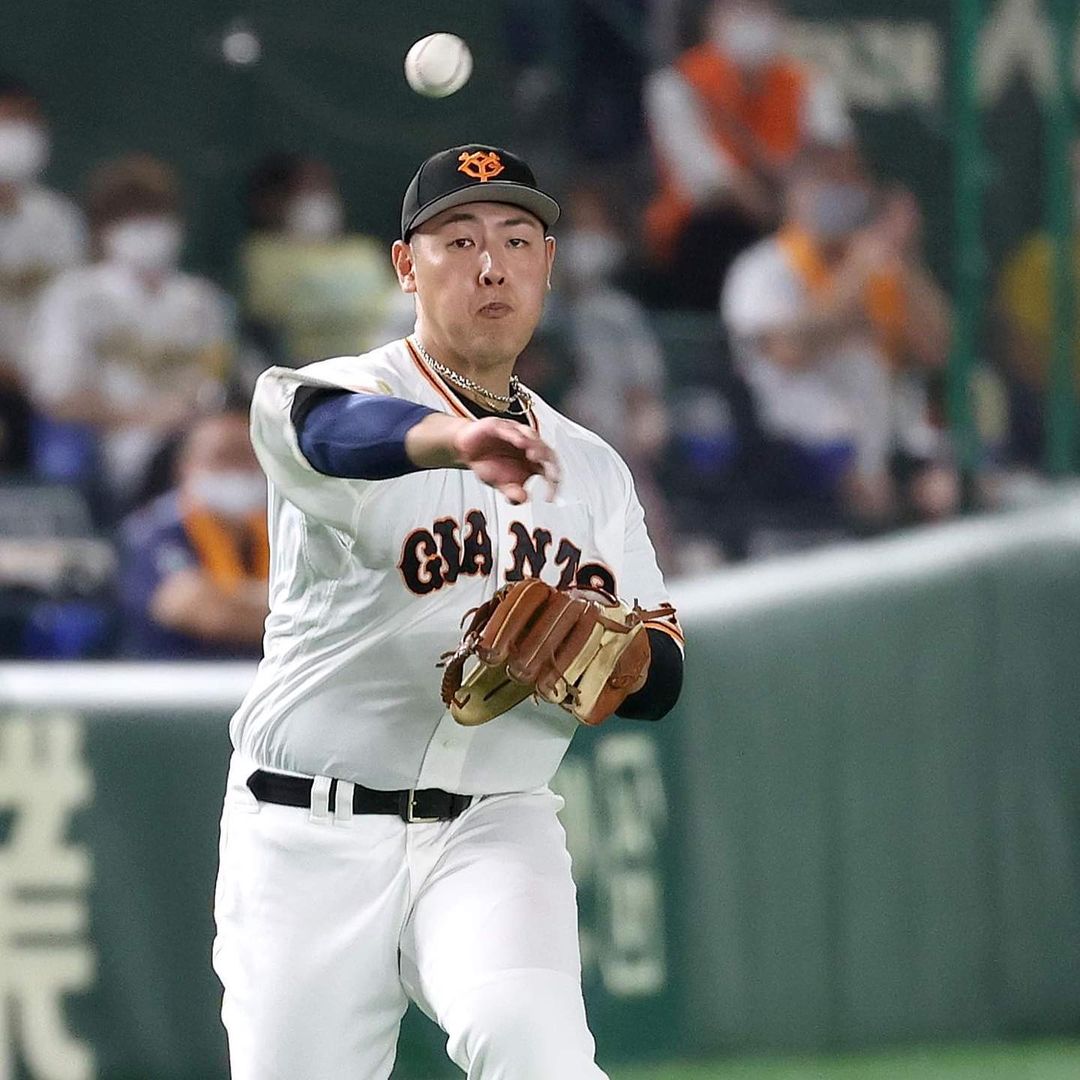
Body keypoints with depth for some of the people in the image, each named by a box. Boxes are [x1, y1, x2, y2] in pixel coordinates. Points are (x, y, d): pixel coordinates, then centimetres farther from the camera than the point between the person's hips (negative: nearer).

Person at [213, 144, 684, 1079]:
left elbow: (661, 676, 12)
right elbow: (316, 425, -29)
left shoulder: (592, 468, 15)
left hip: (497, 833, 2)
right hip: (313, 836, -2)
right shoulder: (349, 393, -2)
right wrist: (450, 439, -51)